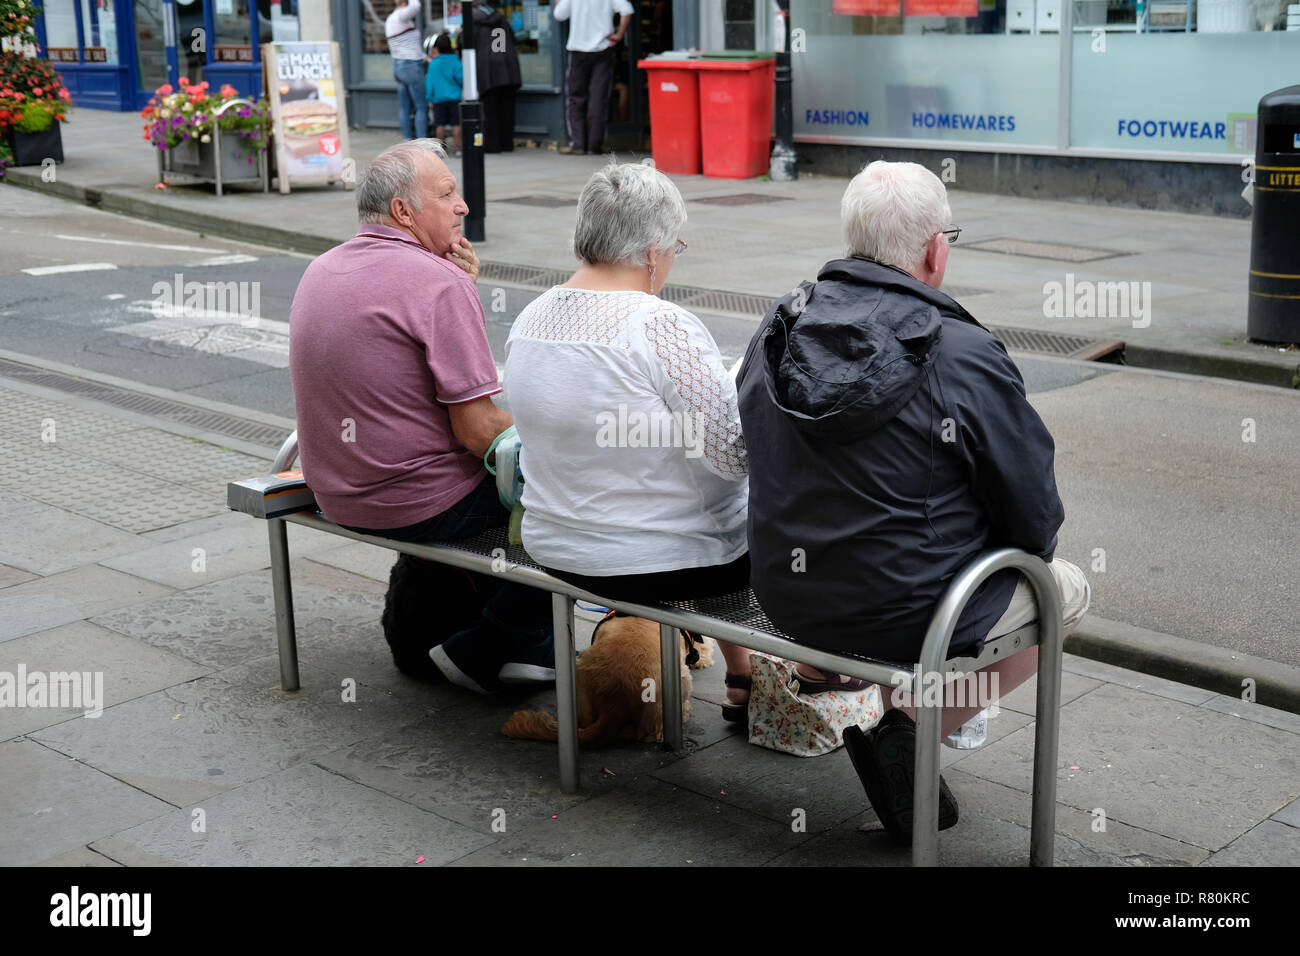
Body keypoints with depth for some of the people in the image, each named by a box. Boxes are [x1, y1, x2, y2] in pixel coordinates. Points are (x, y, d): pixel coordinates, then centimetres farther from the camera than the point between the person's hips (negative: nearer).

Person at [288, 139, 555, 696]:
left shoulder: (320, 272, 7)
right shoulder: (439, 281, -20)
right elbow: (479, 430, -21)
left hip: (335, 495, 9)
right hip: (420, 507, -9)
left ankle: (417, 622, 29)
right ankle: (484, 651, 9)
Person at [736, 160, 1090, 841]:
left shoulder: (776, 332, -2)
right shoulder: (965, 356, -19)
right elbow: (1035, 514, -9)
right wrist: (1030, 552, 13)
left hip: (784, 596, 7)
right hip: (904, 613, -7)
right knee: (1067, 588, 17)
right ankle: (909, 722, 3)